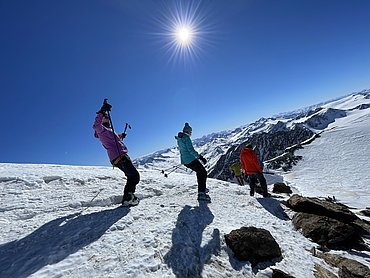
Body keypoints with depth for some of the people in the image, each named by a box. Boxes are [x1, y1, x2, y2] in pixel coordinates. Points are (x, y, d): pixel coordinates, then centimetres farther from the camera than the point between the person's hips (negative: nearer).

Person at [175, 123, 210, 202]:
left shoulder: (179, 139, 13)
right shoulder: (186, 138, -15)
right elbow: (191, 150, -22)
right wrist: (200, 157, -20)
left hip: (184, 161, 9)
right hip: (191, 160, -9)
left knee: (199, 171, 26)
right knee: (203, 172, 0)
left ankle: (202, 188, 32)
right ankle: (201, 194, -7)